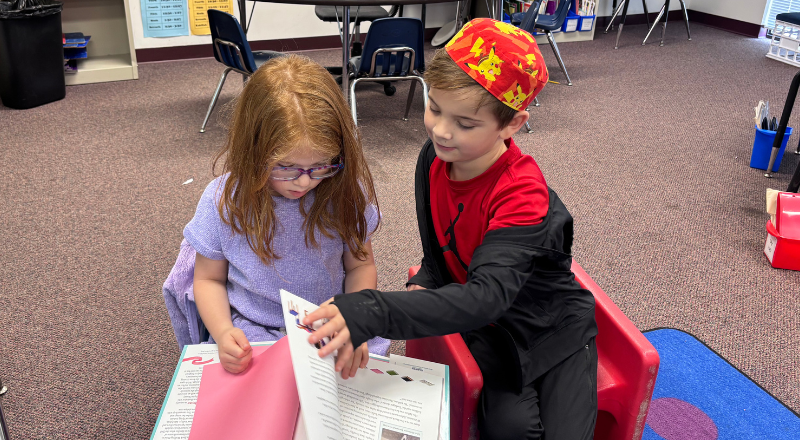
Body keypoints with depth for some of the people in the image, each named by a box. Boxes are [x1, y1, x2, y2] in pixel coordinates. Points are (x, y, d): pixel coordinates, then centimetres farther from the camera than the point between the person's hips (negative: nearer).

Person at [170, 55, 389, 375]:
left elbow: (360, 264, 3)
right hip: (251, 338, -1)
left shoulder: (344, 192, -10)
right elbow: (209, 278, 2)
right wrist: (223, 332, -17)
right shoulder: (223, 200, -12)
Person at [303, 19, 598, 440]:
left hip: (555, 325, -3)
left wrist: (371, 312, -52)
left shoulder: (521, 193, -32)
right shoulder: (434, 158, -12)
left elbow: (487, 295, -43)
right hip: (491, 327, 4)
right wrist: (426, 281, -17)